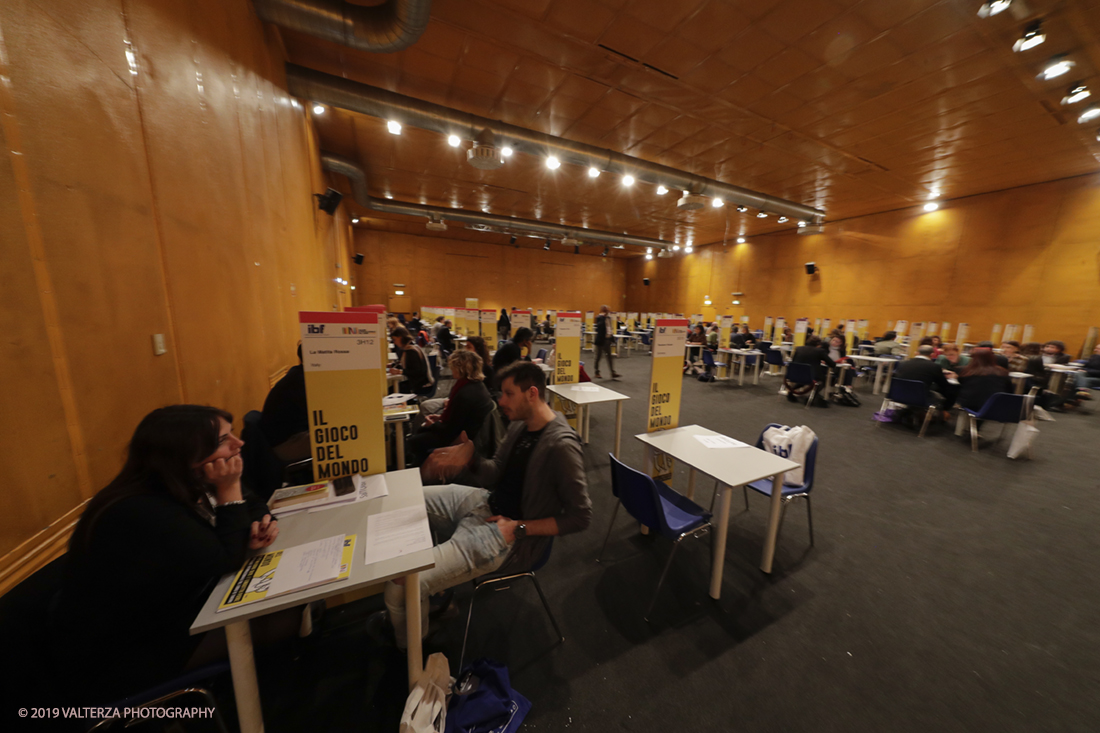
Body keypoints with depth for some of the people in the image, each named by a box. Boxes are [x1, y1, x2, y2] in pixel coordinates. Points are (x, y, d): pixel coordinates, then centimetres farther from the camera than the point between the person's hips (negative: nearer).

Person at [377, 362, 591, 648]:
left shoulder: (561, 445, -26)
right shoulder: (520, 425, 0)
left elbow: (581, 516, -21)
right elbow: (495, 474, 7)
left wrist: (519, 528, -19)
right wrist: (468, 455, -12)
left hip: (507, 535, -9)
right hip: (486, 503, 9)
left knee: (401, 585, -19)